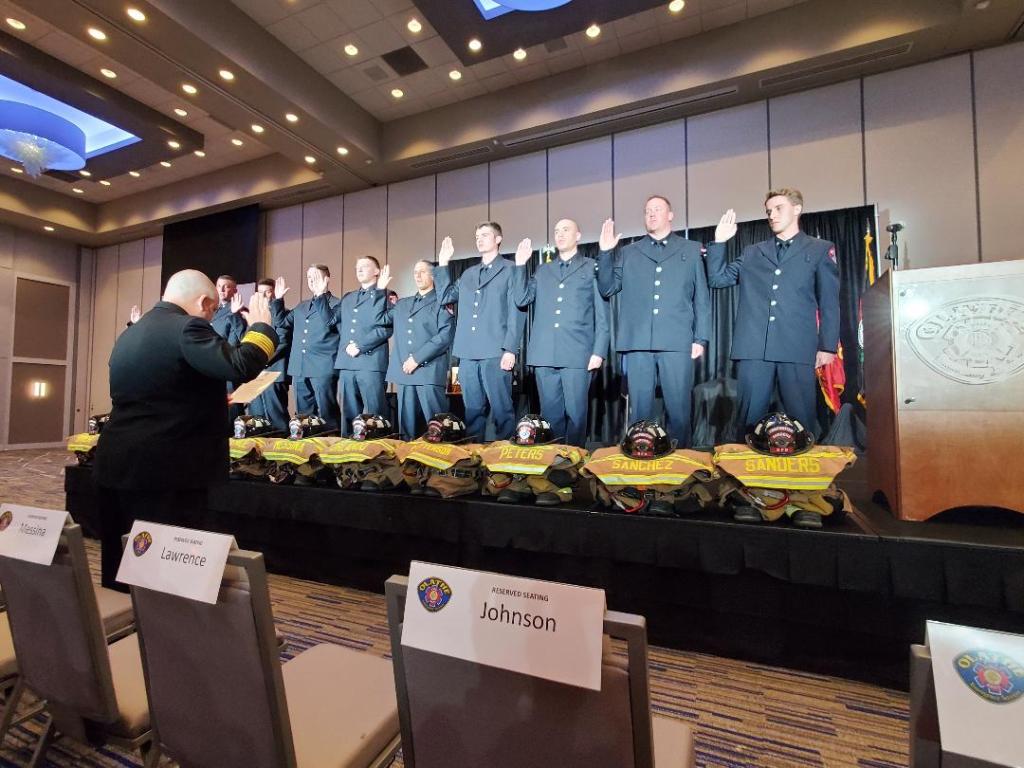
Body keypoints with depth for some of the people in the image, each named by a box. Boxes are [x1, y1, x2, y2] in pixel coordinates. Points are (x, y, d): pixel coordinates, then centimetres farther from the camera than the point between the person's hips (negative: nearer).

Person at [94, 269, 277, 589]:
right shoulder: (187, 327, -13)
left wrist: (210, 403, 26)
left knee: (121, 567, 18)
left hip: (117, 466, 9)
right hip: (166, 470, -9)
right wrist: (260, 324, -9)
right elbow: (241, 367, -25)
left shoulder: (129, 334, 17)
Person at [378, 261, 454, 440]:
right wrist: (380, 290, 19)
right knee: (408, 424, 8)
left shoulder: (441, 303, 3)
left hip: (429, 372, -5)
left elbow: (446, 336, -9)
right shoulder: (402, 304, 22)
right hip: (404, 372, 6)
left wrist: (417, 358, -13)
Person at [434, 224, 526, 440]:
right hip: (468, 353, 5)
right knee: (473, 410, 9)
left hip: (496, 352, -5)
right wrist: (443, 264, 15)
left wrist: (510, 349, -12)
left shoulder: (510, 270, 4)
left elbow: (516, 313, -4)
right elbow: (445, 297, 18)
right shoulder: (468, 274, 21)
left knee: (501, 409, -4)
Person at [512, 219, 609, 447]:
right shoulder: (542, 270, 21)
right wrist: (520, 265, 5)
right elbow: (521, 300, 10)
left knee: (575, 413, -2)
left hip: (577, 354, -3)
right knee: (550, 413, 7)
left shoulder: (592, 268, 10)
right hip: (544, 354, 3)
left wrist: (599, 351, -6)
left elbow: (602, 314, 4)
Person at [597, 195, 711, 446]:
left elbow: (702, 298, 10)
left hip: (677, 342, -1)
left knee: (678, 408, 0)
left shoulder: (691, 250, 15)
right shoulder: (628, 253, 17)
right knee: (640, 408, 3)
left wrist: (700, 338, 1)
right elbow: (607, 289, 11)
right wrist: (606, 253, 0)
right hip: (637, 342, 1)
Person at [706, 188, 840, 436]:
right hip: (753, 348, 2)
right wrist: (719, 242, 6)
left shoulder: (821, 250, 12)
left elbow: (829, 302, 8)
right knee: (750, 417, 2)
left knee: (800, 418, 0)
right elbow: (716, 279, 14)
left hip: (798, 348, -1)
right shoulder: (752, 253, 19)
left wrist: (827, 346, 1)